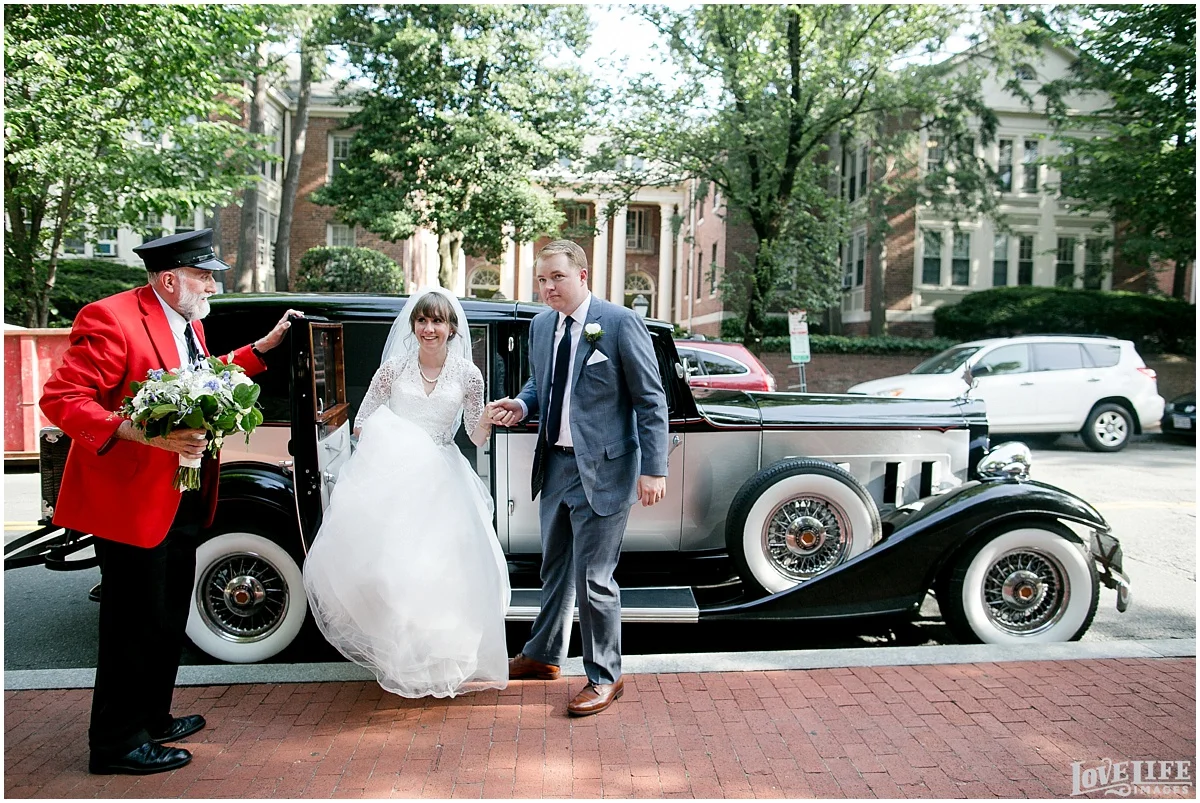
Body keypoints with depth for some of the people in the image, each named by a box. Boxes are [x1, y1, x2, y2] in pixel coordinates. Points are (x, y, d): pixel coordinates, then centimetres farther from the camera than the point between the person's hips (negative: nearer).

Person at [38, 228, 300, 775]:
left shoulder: (187, 323, 10)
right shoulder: (110, 319, -17)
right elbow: (60, 399, -21)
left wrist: (266, 344, 17)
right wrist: (145, 435, -31)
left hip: (182, 500, 10)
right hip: (133, 501, -10)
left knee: (167, 618, 20)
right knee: (135, 624, 1)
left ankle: (151, 719, 37)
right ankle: (116, 745, 18)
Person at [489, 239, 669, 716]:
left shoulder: (620, 323, -12)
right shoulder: (541, 326, 8)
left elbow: (651, 399, -12)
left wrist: (654, 469, -16)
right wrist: (522, 404, 0)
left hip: (602, 471, -7)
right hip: (555, 466, 7)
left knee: (593, 578, -1)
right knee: (555, 568, 22)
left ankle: (604, 677, 18)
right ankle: (543, 655, 40)